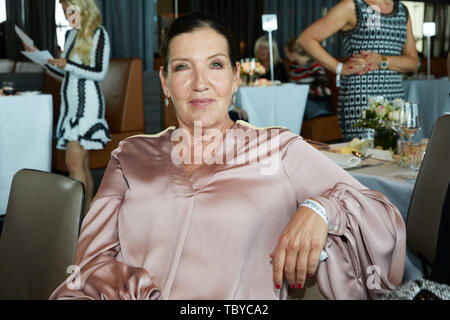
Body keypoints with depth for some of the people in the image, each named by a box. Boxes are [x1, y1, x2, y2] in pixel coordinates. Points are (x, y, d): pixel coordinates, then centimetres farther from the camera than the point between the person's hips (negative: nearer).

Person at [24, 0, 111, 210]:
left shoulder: (98, 33, -6)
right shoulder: (71, 34, 17)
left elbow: (100, 73, -12)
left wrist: (68, 64, -18)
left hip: (87, 102, -8)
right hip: (70, 102, 8)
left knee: (74, 162, -14)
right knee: (81, 164, 9)